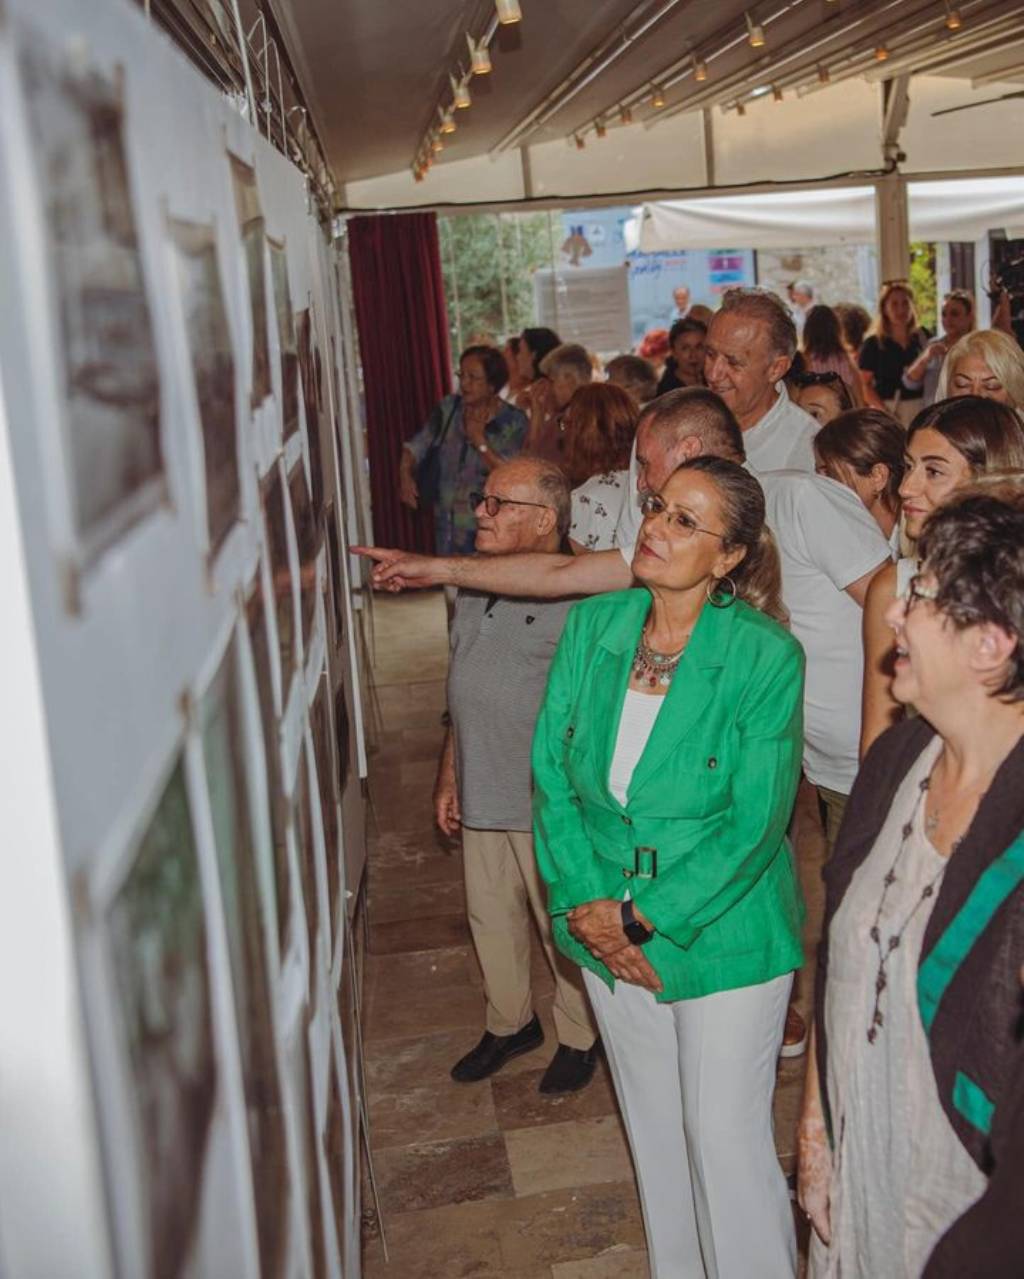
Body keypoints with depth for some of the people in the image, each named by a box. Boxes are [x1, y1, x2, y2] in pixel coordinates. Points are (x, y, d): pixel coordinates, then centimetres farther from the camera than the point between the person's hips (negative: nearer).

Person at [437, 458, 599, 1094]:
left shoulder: (575, 600, -19)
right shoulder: (476, 589, 7)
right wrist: (449, 778, 17)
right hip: (482, 797, 7)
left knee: (563, 926, 10)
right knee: (491, 918, 20)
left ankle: (580, 1036, 32)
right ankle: (510, 1023, 41)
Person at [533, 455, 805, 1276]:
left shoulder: (766, 656, -18)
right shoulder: (591, 627, -5)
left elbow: (755, 824, -18)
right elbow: (552, 775, -2)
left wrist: (642, 919, -17)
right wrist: (587, 907, -12)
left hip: (722, 933, -4)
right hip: (610, 930, 5)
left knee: (727, 1140, 5)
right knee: (653, 1129, 22)